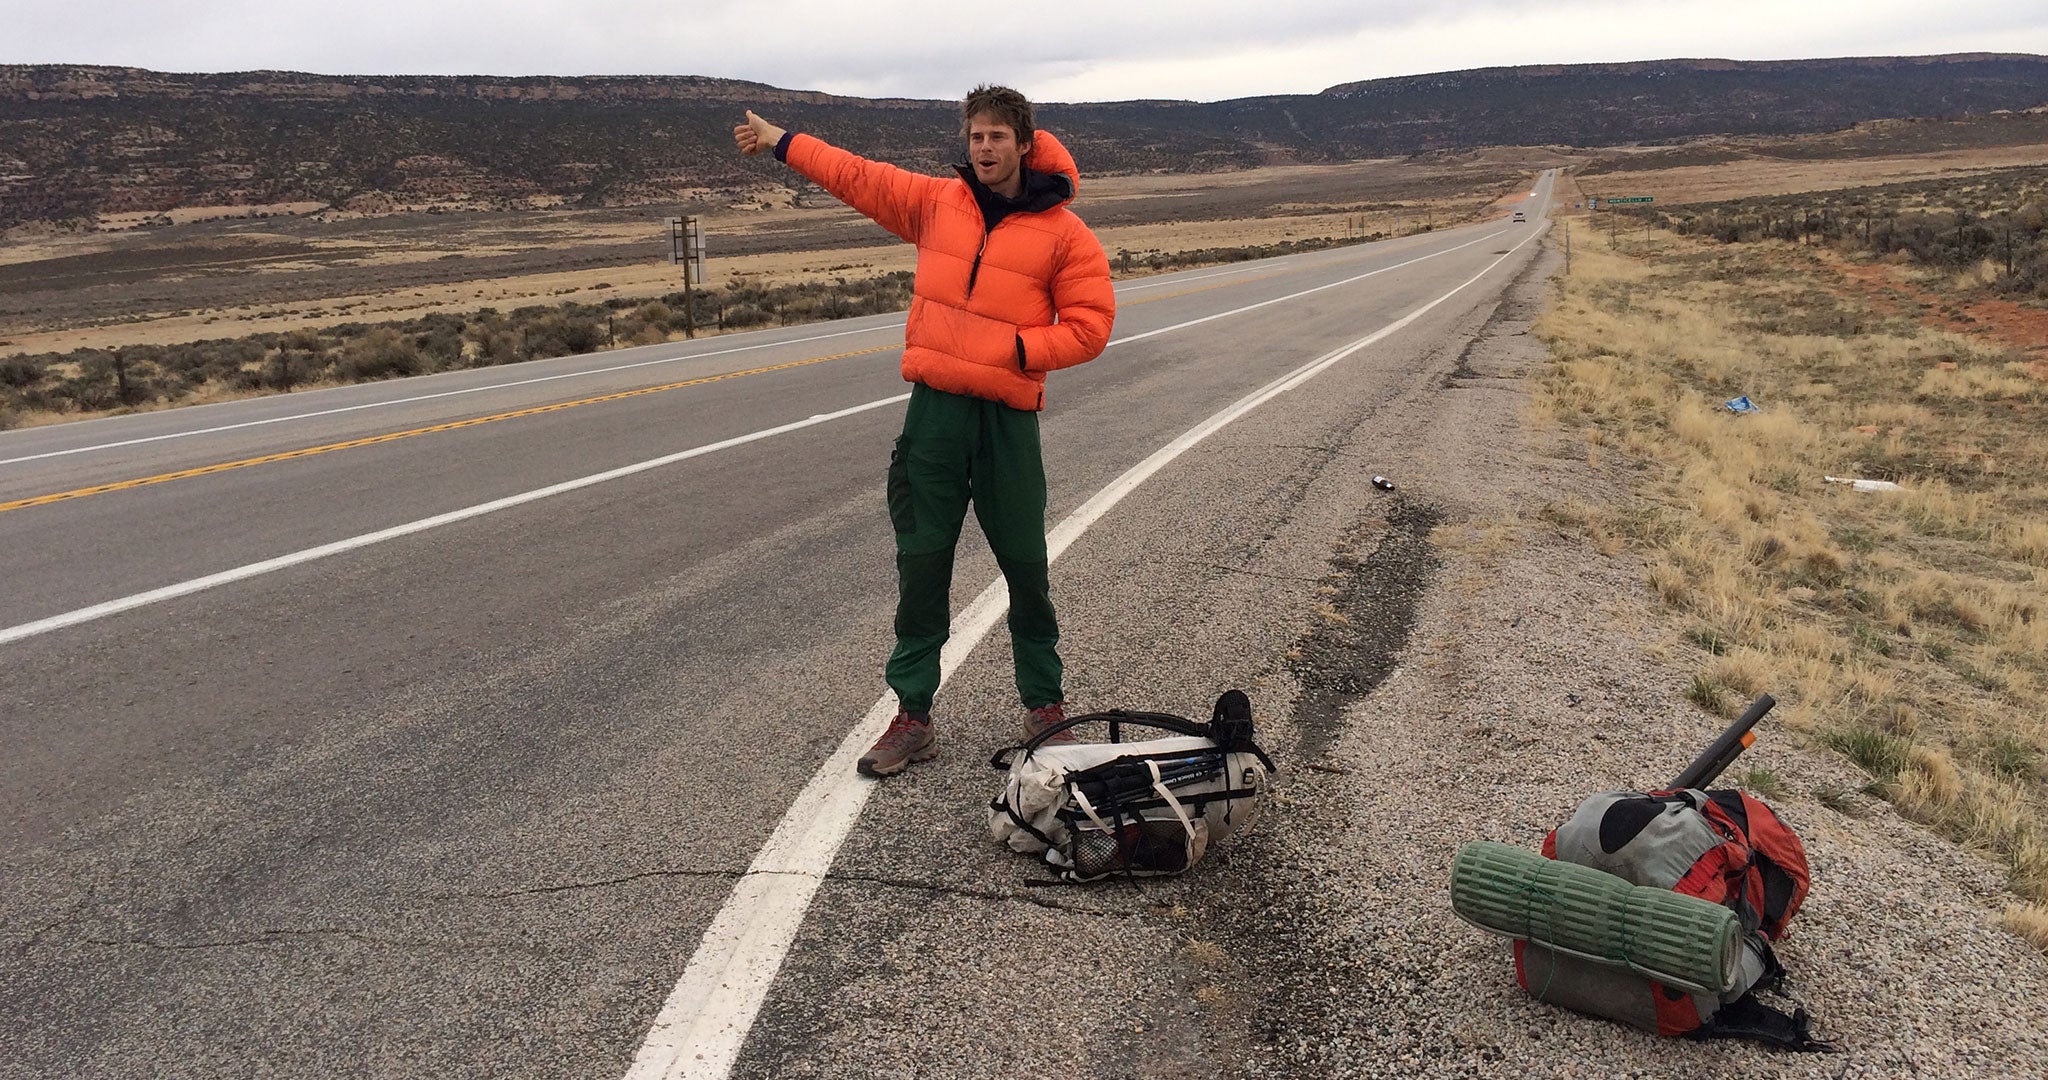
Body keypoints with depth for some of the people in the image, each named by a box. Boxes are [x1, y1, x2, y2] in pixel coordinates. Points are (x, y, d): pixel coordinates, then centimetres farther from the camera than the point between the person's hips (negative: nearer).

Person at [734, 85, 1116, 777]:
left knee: (1025, 565, 5)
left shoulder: (1063, 232, -1)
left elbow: (1089, 324, -3)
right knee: (921, 563, 5)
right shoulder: (937, 201, 10)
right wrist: (781, 142, 25)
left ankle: (1045, 705, 22)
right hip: (934, 408, 3)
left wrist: (1021, 348, -14)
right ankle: (913, 714, 14)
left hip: (1008, 415, -3)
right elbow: (858, 177, 21)